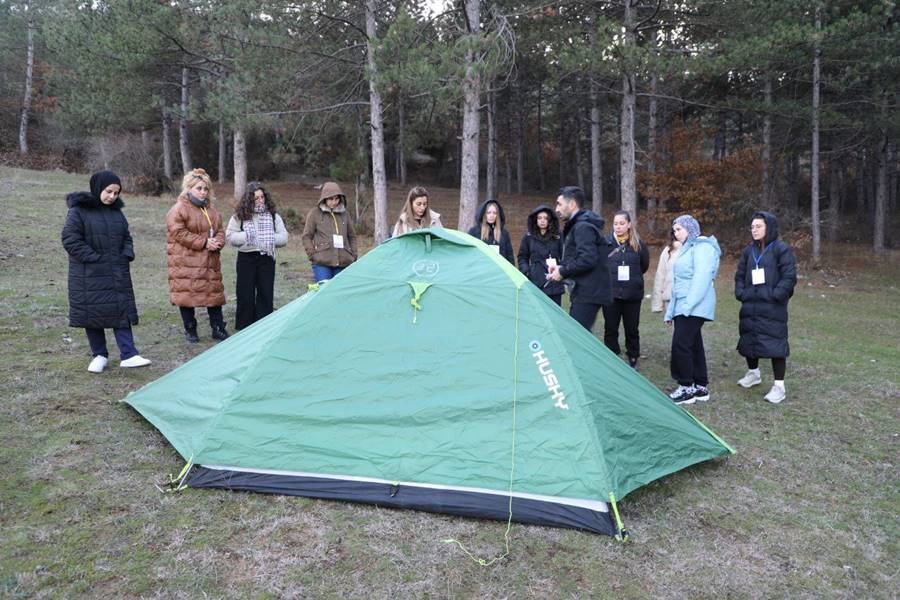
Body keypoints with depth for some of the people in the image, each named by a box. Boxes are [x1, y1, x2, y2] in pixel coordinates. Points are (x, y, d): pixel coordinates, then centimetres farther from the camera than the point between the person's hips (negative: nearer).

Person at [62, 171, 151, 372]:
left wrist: (127, 256, 2)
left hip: (117, 273, 5)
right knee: (92, 312, 3)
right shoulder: (79, 211, -7)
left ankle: (128, 355, 2)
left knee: (121, 310, 1)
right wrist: (94, 258, -15)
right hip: (89, 275, -4)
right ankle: (99, 355, 16)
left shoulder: (116, 211, 11)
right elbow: (70, 239, -12)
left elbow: (126, 237, 19)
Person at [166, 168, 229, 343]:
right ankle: (190, 330, 11)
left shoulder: (211, 210, 15)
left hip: (210, 261, 6)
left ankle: (218, 329, 15)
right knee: (187, 295, -1)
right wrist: (204, 242, -18)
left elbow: (219, 230, 18)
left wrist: (218, 242, -6)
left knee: (214, 293, 7)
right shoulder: (178, 209, -8)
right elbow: (179, 233, -16)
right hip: (185, 262, -6)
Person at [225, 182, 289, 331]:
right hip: (246, 258, -1)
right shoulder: (239, 216, 2)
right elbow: (230, 236, 0)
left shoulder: (273, 216, 6)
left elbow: (283, 238, 4)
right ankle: (244, 328, 14)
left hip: (267, 259, 1)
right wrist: (247, 236, -13)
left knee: (266, 295, 5)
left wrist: (269, 239, -13)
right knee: (245, 295, 3)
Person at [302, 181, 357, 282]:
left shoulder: (345, 214, 13)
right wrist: (313, 255, -3)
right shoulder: (315, 214, 4)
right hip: (322, 263, -3)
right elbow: (306, 237, 6)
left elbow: (352, 237, 21)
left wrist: (353, 256, 11)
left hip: (344, 263, 3)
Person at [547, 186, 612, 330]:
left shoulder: (583, 227, -15)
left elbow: (587, 259, -25)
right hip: (583, 292, 11)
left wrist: (563, 271, -13)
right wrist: (561, 267, 8)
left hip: (589, 293, -11)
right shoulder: (577, 225, 19)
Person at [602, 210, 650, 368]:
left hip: (632, 294, 1)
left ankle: (633, 359, 24)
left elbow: (644, 266, 13)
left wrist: (632, 277, 12)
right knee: (610, 329, 5)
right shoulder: (606, 243, -4)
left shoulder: (638, 244, -1)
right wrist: (610, 278, 5)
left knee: (632, 329, 9)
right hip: (610, 294, 0)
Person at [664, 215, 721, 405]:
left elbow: (702, 278, -19)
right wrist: (671, 311, 22)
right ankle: (701, 387, 16)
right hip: (682, 307, 10)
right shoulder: (687, 249, 23)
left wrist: (688, 304, -25)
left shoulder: (702, 247, -7)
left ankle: (687, 388, -4)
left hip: (694, 308, -10)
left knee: (681, 345, -12)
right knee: (693, 346, 10)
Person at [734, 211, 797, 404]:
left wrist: (774, 295, -16)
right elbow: (740, 275, 17)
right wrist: (741, 293, 3)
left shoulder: (782, 250, -6)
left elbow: (789, 277, -11)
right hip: (750, 307, 6)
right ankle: (753, 373, 38)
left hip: (773, 309, -6)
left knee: (775, 343, -6)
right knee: (749, 339, 15)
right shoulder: (749, 251, 12)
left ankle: (779, 386, 2)